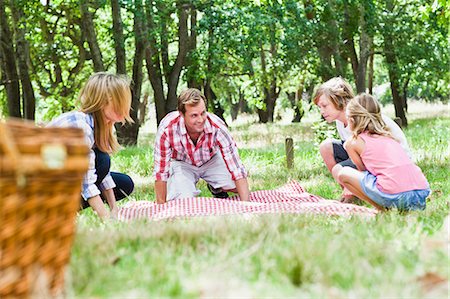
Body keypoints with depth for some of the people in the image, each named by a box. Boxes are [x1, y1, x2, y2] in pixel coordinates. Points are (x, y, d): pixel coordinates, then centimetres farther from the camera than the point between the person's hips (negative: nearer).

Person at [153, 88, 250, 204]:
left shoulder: (218, 127, -34)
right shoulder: (167, 129, -35)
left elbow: (237, 168, -32)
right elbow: (160, 171, -24)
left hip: (211, 160, 1)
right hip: (181, 163, -1)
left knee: (239, 186, -21)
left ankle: (216, 188, 13)